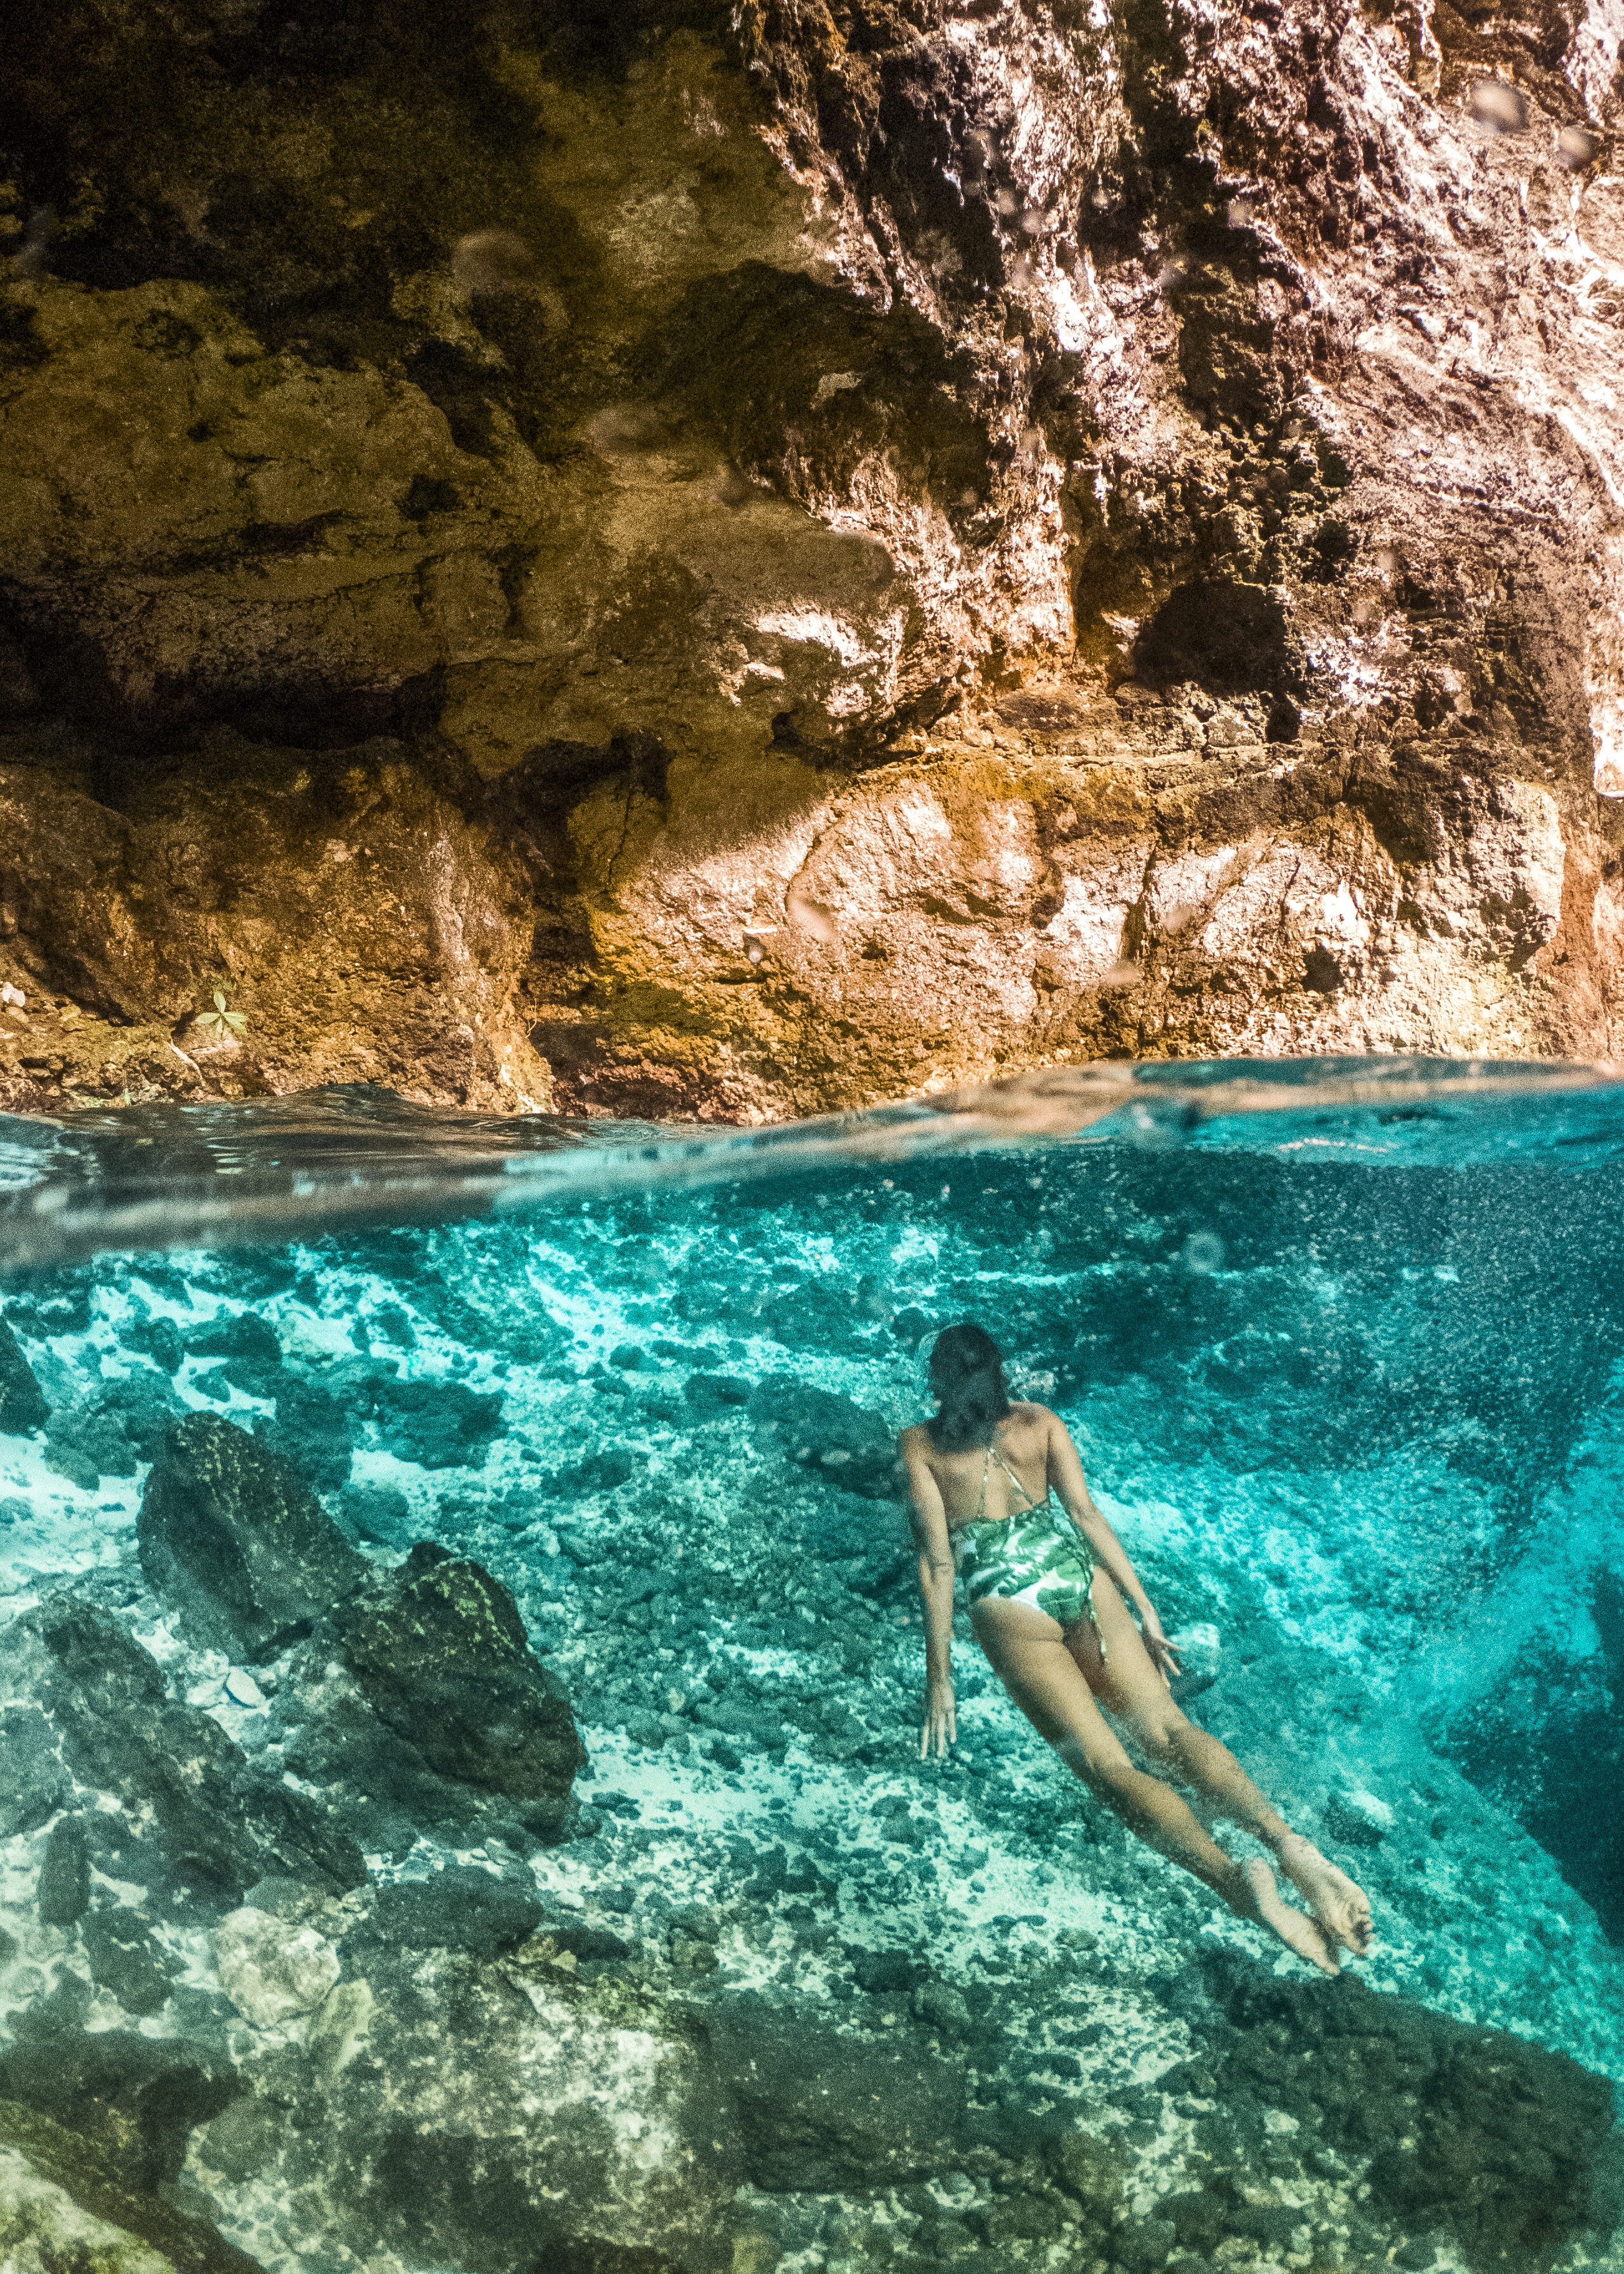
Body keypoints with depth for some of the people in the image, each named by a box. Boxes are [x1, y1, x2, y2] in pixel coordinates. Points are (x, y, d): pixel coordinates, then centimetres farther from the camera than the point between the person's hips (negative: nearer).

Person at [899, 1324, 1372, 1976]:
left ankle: (1234, 1878, -37)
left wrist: (939, 1677, 3)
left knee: (1106, 1763, -14)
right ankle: (1287, 1842, -31)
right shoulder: (1040, 1421, 17)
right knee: (1165, 1727, -5)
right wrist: (1146, 1614, 7)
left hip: (1006, 1598, -3)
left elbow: (936, 1560, 2)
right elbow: (1086, 1514, 8)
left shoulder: (919, 1444, 10)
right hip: (1075, 1572, 4)